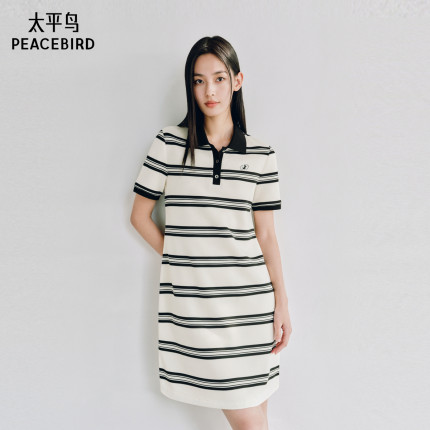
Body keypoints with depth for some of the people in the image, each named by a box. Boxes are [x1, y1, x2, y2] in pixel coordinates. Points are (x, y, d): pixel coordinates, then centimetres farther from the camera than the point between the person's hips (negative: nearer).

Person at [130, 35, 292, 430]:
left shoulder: (260, 154, 4)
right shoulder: (169, 143, 1)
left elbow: (265, 233, 5)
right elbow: (140, 215, 7)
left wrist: (282, 302, 4)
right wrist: (177, 256, 3)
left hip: (249, 296, 2)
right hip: (190, 297, -1)